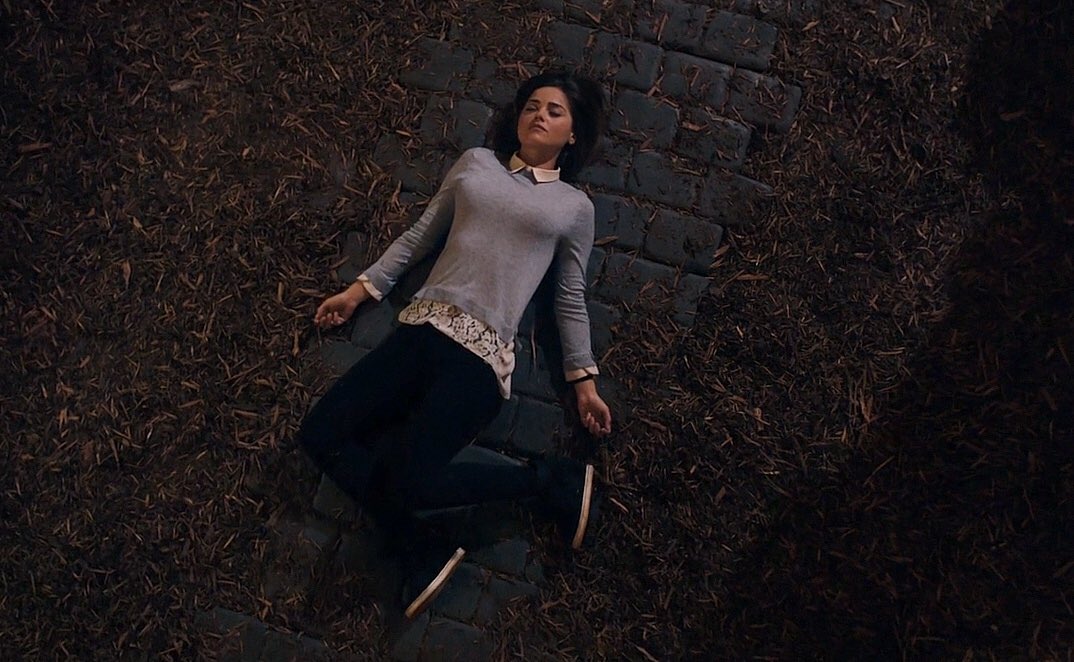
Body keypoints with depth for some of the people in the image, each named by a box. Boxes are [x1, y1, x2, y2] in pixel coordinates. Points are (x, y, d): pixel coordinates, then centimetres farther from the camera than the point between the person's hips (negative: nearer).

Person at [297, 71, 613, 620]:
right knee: (321, 433, -9)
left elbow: (571, 299, 13)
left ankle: (549, 481, -2)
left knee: (407, 481, -23)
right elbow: (418, 237, 20)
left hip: (480, 355, -5)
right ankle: (423, 552, -5)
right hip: (421, 328, 5)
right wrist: (359, 291, 17)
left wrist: (584, 380, 8)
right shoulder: (476, 163, 17)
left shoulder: (574, 206, 11)